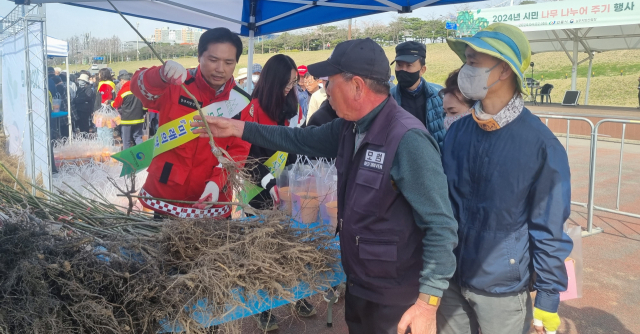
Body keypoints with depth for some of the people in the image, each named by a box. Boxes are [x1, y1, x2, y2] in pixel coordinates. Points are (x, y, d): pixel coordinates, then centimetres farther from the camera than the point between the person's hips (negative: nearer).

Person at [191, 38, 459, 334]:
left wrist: (428, 301, -27)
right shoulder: (349, 127, 0)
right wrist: (237, 128, 11)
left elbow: (441, 225, -26)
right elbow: (301, 140, 13)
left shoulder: (408, 140, -27)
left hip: (394, 298, -8)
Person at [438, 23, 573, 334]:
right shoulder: (457, 131, -3)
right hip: (450, 279, 4)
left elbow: (548, 231, -11)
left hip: (503, 290, -4)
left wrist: (548, 298, -8)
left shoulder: (542, 145, -16)